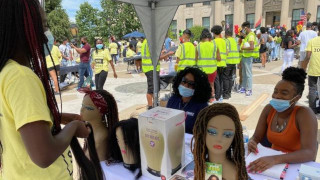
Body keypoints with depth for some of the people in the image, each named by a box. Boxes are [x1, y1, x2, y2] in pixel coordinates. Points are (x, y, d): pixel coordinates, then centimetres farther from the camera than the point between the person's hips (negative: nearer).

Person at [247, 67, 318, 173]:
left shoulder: (304, 114, -18)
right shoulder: (269, 109, -4)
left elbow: (310, 153, -27)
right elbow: (256, 137, 0)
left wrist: (275, 159, -41)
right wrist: (252, 143, -23)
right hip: (273, 164, 5)